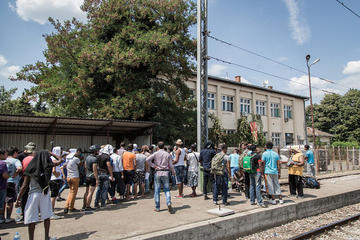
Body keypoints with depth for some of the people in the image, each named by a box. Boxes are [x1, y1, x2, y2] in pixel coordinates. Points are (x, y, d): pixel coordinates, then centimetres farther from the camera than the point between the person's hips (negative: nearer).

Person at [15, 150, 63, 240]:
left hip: (33, 194, -1)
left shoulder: (31, 168, -4)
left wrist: (18, 199, 3)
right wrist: (50, 153, 24)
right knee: (46, 217, 15)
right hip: (45, 194, 1)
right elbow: (60, 160, 17)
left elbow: (24, 186, -4)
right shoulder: (48, 166, -2)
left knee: (31, 219, 7)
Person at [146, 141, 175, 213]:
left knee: (157, 190, 7)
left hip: (158, 173, 0)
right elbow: (171, 165, 3)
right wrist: (174, 172, 17)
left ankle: (157, 208, 12)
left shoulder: (156, 153, 0)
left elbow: (147, 159, -12)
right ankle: (169, 203, -13)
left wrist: (153, 166, -3)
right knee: (167, 190, 8)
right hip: (165, 173, 1)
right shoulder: (168, 154, 3)